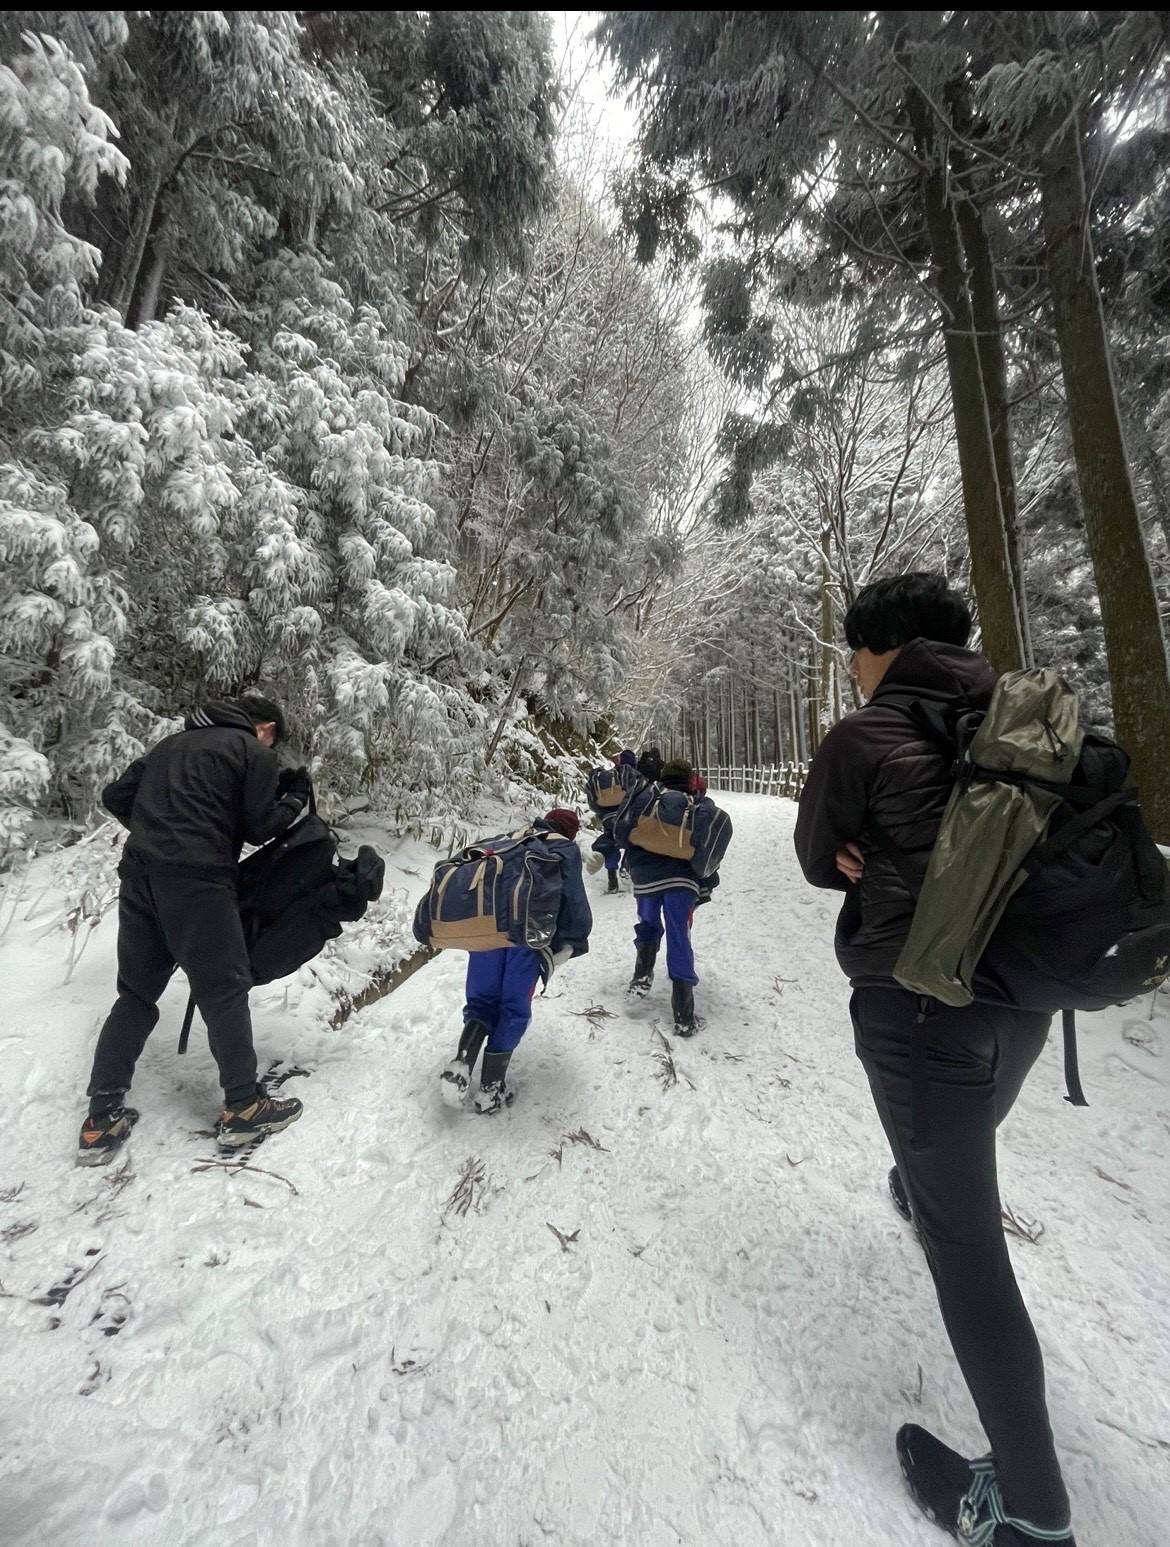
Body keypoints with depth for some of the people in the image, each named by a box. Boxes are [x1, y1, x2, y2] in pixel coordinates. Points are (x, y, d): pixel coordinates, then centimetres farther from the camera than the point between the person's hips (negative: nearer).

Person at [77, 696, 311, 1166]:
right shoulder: (254, 752, 1)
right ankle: (242, 1107, 12)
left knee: (137, 991, 17)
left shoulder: (172, 743, 22)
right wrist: (296, 798, 12)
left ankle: (103, 1116, 21)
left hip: (139, 873, 7)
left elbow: (115, 796, 21)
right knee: (224, 989, 2)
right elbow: (257, 828, -2)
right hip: (197, 879, -7)